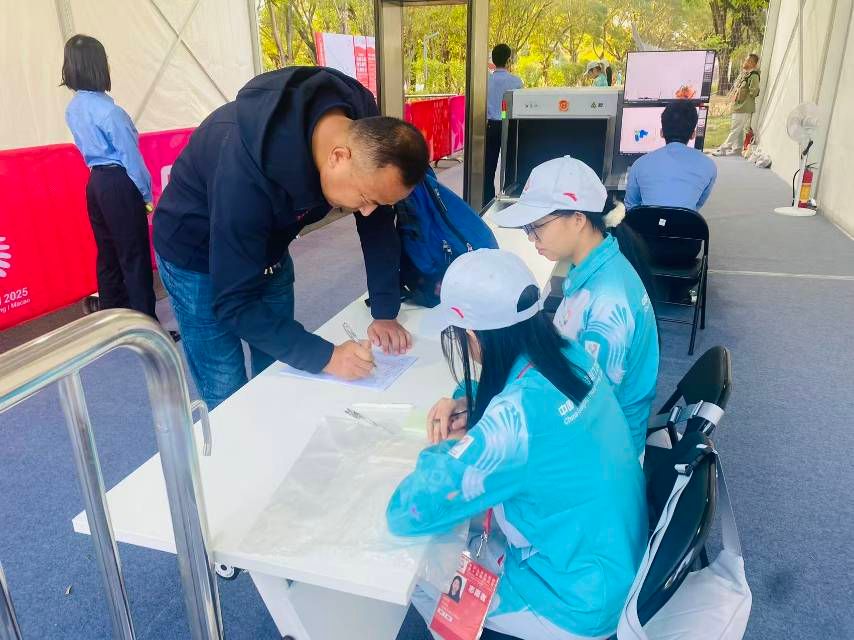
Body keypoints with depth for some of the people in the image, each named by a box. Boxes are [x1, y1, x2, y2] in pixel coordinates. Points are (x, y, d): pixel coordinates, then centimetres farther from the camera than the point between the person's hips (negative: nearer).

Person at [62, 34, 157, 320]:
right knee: (135, 257, -2)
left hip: (95, 183, 8)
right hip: (119, 185, -8)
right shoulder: (109, 110, -18)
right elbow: (131, 157, -14)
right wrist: (147, 195, -6)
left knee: (107, 254, 15)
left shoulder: (72, 110, 7)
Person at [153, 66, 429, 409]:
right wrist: (324, 357, -37)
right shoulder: (248, 174, -40)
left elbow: (378, 224, -11)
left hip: (267, 245, 6)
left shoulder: (364, 129, -23)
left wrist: (385, 312, -18)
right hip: (197, 255, -5)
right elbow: (234, 303, -33)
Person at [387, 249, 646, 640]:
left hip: (581, 604, -7)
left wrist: (447, 448, -14)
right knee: (466, 530, 20)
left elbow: (405, 515, -30)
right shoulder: (571, 355, -12)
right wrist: (465, 401, -5)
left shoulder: (514, 419, -35)